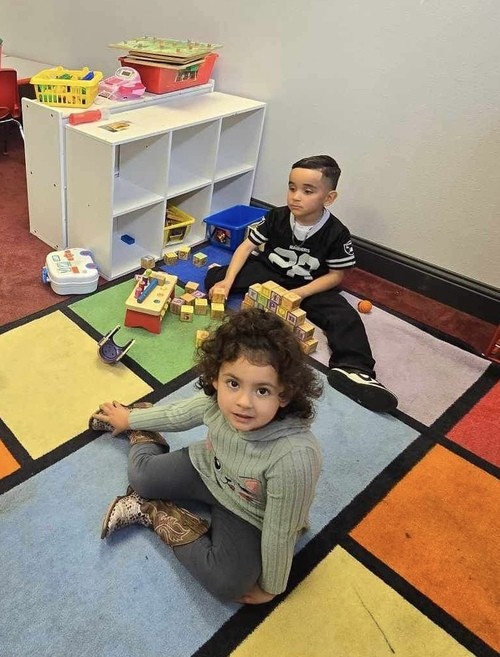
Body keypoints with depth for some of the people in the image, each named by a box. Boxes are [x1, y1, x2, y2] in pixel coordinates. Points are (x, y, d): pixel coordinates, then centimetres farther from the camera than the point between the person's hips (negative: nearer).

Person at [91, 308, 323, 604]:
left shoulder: (295, 458, -43)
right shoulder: (219, 399, -28)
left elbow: (280, 533, -26)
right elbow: (176, 414, -4)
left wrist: (269, 587, -9)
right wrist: (129, 418, 12)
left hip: (249, 516, -3)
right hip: (209, 469, 4)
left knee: (228, 583, -22)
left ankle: (151, 511, -6)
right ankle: (142, 434, 34)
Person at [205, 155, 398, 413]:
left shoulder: (336, 233, -17)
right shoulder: (276, 217, -11)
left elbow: (335, 275, -11)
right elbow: (247, 246, -7)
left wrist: (298, 294, -24)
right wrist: (228, 281, -19)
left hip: (309, 287, -2)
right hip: (268, 274, 3)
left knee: (345, 317, -29)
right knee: (214, 279, -10)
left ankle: (351, 369, -40)